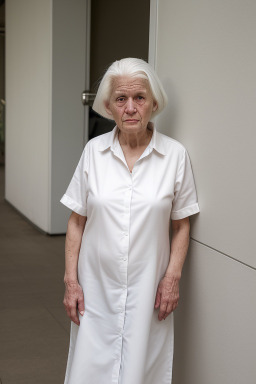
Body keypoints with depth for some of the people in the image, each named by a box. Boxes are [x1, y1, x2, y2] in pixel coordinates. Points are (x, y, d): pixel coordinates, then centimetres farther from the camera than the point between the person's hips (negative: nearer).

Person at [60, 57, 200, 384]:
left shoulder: (175, 155, -5)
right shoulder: (94, 151, -2)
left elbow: (181, 225, 2)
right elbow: (76, 222, 2)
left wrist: (173, 277, -6)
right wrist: (70, 280, -1)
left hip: (147, 290, -1)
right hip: (96, 287, 1)